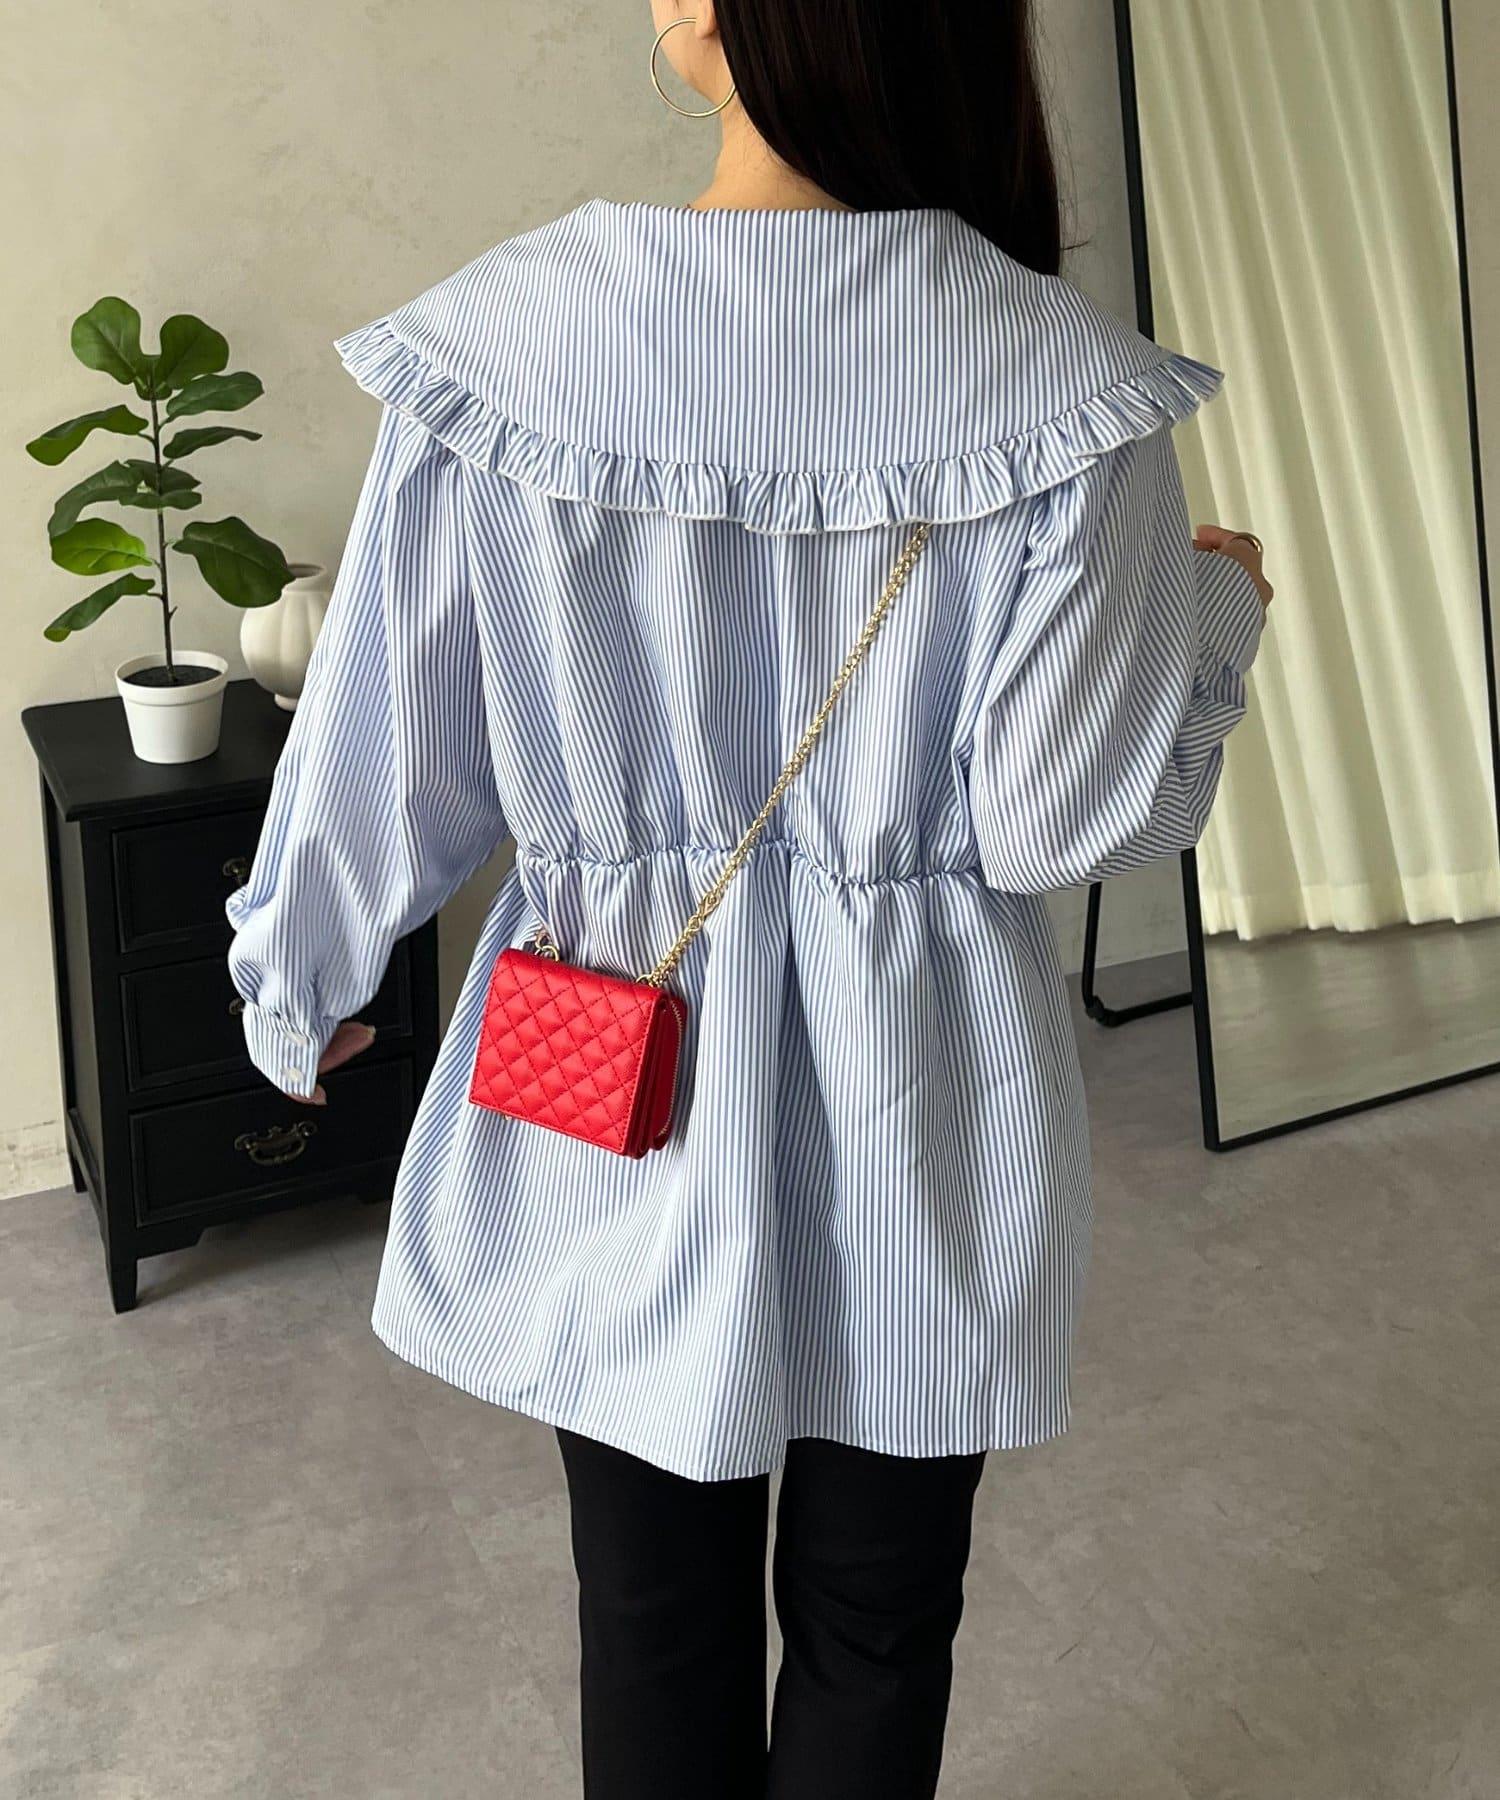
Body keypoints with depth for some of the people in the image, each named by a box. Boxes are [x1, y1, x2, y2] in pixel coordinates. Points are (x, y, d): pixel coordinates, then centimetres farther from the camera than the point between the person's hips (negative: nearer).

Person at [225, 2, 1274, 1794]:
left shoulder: (501, 340, -15)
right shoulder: (1063, 382, -17)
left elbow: (390, 754, -6)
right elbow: (1068, 818, -14)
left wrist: (299, 990, 13)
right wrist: (1212, 612, 6)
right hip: (916, 1117, 0)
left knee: (656, 1613, 21)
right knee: (876, 1635, 21)